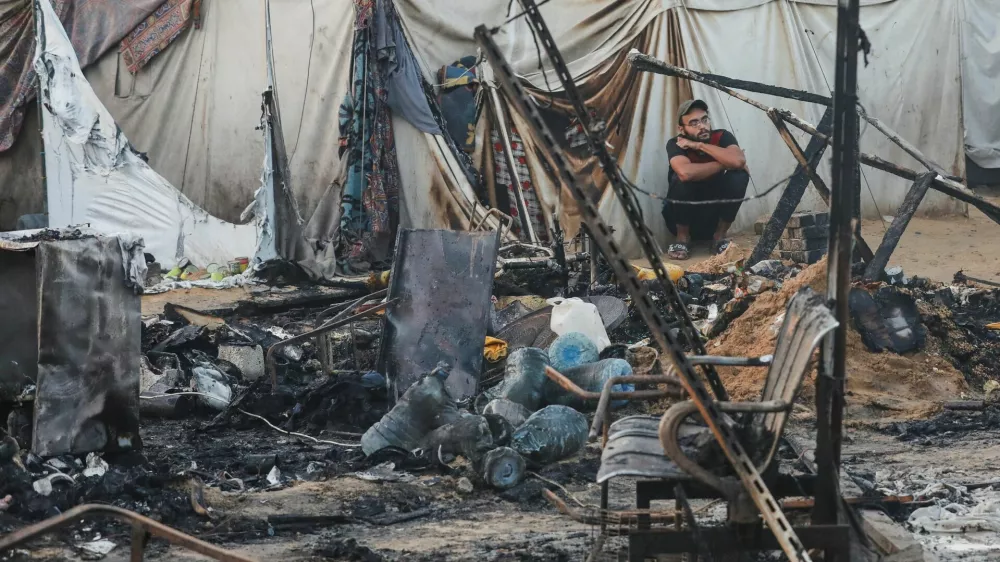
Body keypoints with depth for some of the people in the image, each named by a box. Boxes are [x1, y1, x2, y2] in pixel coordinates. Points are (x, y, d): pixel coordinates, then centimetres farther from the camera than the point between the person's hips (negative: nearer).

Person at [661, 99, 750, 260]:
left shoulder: (722, 137, -12)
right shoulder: (675, 144, -19)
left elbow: (739, 161, -34)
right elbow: (685, 172, -41)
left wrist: (700, 145, -27)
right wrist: (724, 163, -29)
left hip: (714, 215, 2)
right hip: (684, 218, -2)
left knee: (739, 175, -22)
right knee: (681, 179, -31)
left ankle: (720, 236, -5)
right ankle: (682, 238, -9)